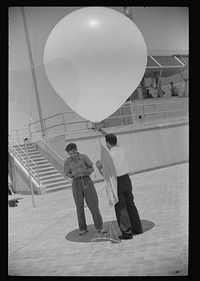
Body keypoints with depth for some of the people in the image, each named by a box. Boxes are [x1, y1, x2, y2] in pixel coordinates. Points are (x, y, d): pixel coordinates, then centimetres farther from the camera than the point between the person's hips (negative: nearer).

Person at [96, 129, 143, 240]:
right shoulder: (121, 149, 3)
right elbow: (113, 139, 21)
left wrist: (99, 167, 5)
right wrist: (100, 130, 23)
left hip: (116, 182, -6)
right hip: (126, 179, 6)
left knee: (121, 207, 2)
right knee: (130, 204, 15)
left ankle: (127, 232, 5)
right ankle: (137, 228, 24)